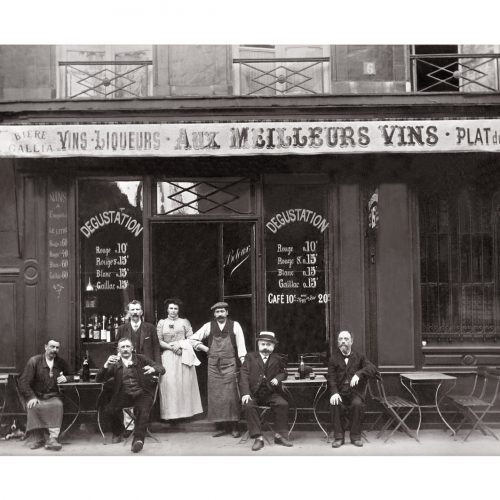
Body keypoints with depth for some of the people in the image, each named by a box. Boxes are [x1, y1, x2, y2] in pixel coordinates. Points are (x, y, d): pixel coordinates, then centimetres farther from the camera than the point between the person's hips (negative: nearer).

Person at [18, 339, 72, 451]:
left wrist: (65, 378, -3)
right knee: (34, 407, -34)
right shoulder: (34, 361, -1)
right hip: (37, 396, -1)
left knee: (57, 405, -33)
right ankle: (39, 439, -23)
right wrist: (31, 397, -19)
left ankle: (52, 439, -40)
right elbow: (24, 382, -5)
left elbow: (70, 376, 23)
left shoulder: (61, 362, 9)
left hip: (53, 396, 1)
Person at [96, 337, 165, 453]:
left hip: (142, 393, -2)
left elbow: (162, 369, 3)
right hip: (124, 395, 2)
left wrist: (153, 369, -22)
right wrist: (106, 365, -17)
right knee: (109, 410, -22)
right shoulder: (115, 363, 12)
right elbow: (99, 379, 3)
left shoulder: (141, 359, 10)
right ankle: (118, 432, 6)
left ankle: (138, 439, -26)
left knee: (143, 410, -33)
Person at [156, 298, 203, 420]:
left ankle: (186, 410, 3)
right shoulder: (161, 323, 11)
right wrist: (171, 347, -11)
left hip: (184, 356, 0)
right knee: (169, 383, -7)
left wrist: (180, 344, -12)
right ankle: (171, 412, -5)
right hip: (168, 357, 0)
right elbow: (159, 341, 3)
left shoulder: (184, 322, 11)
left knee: (185, 382, -2)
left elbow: (191, 339, 3)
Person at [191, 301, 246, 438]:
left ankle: (234, 427, 1)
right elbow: (193, 339, 13)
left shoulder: (235, 325, 4)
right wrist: (206, 349, 5)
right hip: (213, 365, 2)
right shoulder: (208, 326, 8)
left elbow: (241, 346, 2)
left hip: (230, 365, -2)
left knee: (231, 395, -5)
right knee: (215, 396, 1)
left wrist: (244, 363, -6)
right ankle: (221, 427, 7)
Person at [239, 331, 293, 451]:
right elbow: (244, 376, 0)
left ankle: (279, 435, -10)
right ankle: (258, 438, -24)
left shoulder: (277, 359, 13)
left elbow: (283, 373, 24)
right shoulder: (250, 357, 9)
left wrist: (278, 378, -2)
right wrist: (245, 393, -15)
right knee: (248, 406, -30)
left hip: (271, 393, 1)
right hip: (253, 394, -1)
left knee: (283, 404, -25)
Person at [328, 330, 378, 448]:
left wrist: (359, 374, -23)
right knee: (336, 404, -31)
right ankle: (338, 437, -19)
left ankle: (355, 436, -16)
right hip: (340, 393, 0)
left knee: (357, 404, -31)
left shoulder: (359, 357, 12)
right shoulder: (334, 359, 11)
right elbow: (331, 378, 1)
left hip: (355, 392, 0)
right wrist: (334, 392, -18)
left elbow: (372, 369, -4)